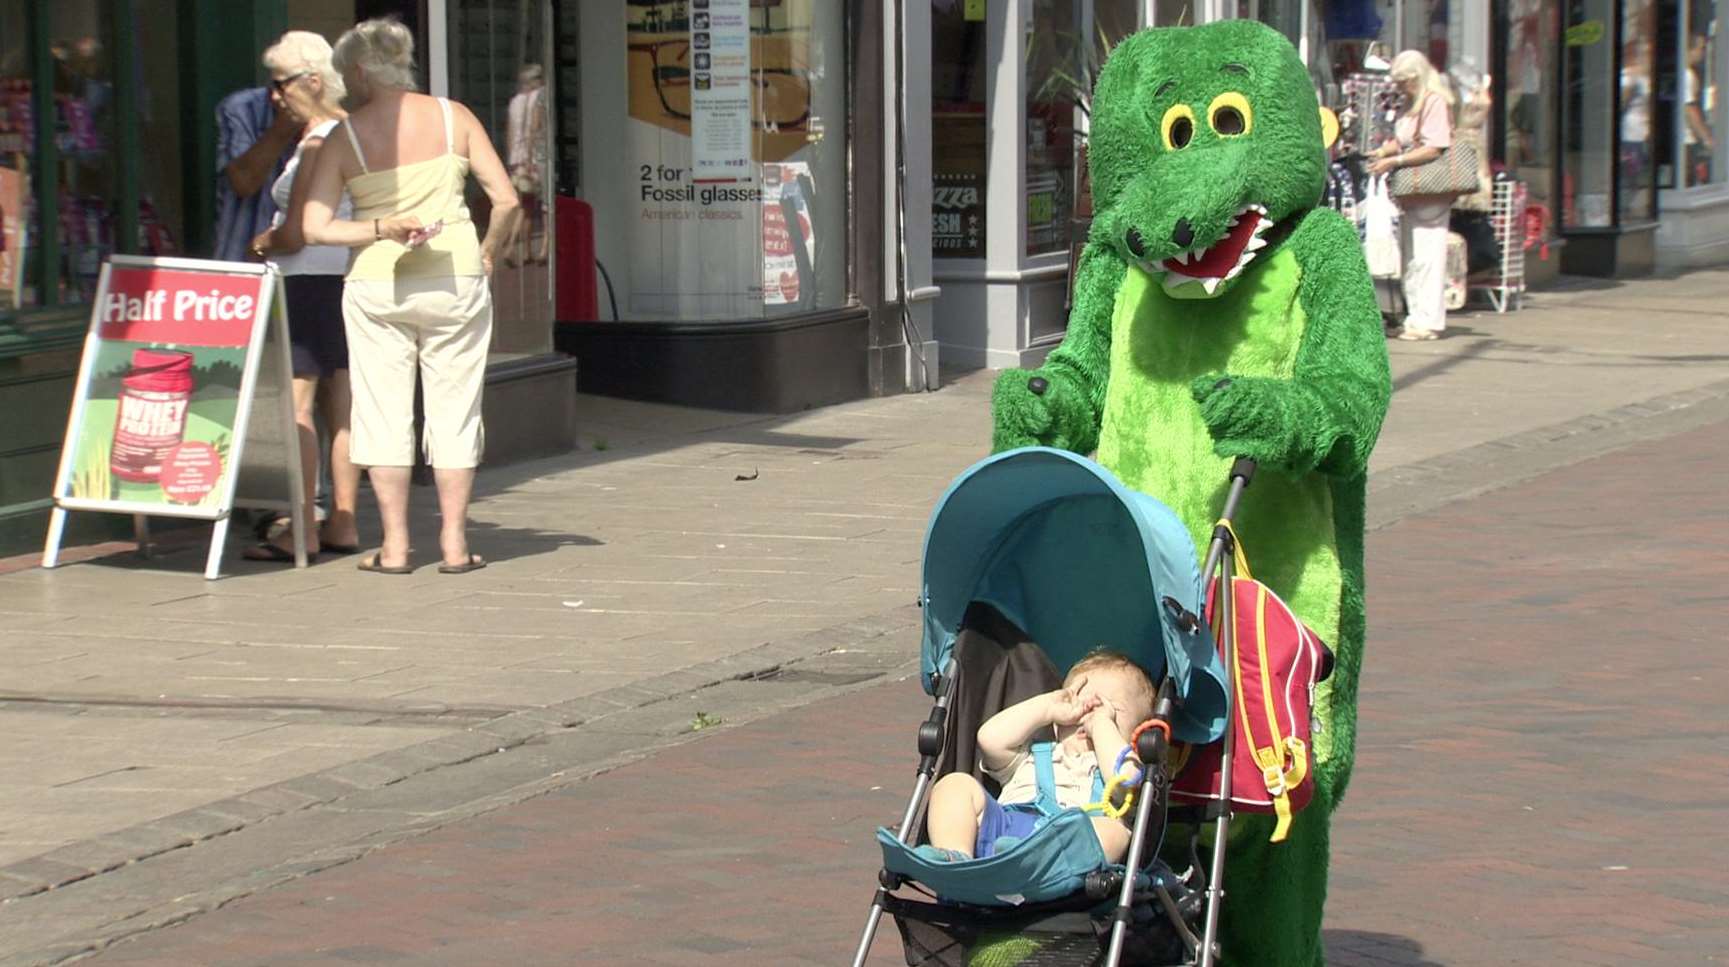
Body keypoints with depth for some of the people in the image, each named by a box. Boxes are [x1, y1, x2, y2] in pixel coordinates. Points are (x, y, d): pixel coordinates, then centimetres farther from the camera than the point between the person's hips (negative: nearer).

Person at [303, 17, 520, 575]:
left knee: (383, 412, 7)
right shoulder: (452, 118, -1)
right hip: (455, 279, 1)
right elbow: (505, 199, -4)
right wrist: (487, 253, 9)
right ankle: (455, 544, 9)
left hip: (376, 284, -1)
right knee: (453, 409, 8)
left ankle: (394, 546, 7)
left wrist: (379, 229, -7)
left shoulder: (344, 136, -3)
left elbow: (315, 227, -8)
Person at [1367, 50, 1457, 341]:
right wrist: (1382, 152, 1)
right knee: (1410, 258, 12)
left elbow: (1434, 149, -19)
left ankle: (1428, 321, -7)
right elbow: (1401, 140, 20)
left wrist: (1394, 161, -19)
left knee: (1425, 256, -9)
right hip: (1412, 193, 10)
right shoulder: (1413, 103, 17)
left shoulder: (1436, 101, -13)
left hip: (1430, 194, -10)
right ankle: (1416, 318, 17)